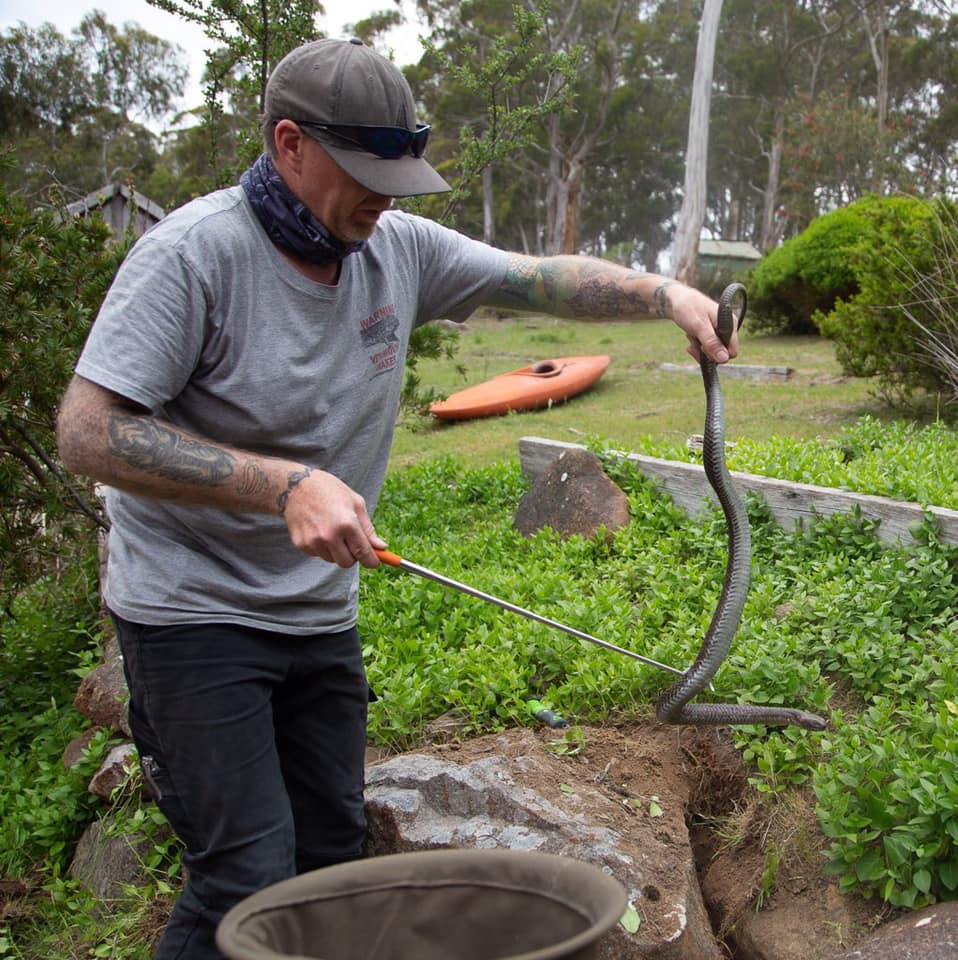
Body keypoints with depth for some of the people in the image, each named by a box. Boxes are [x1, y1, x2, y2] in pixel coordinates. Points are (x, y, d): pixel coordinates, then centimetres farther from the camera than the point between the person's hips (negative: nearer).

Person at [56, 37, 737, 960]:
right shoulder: (194, 253, -18)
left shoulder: (398, 248, 0)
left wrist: (668, 295, -4)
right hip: (194, 614, -6)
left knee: (332, 853, 13)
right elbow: (88, 432, -23)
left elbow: (544, 278, 10)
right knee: (249, 875, -10)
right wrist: (289, 485, -31)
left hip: (320, 614, 7)